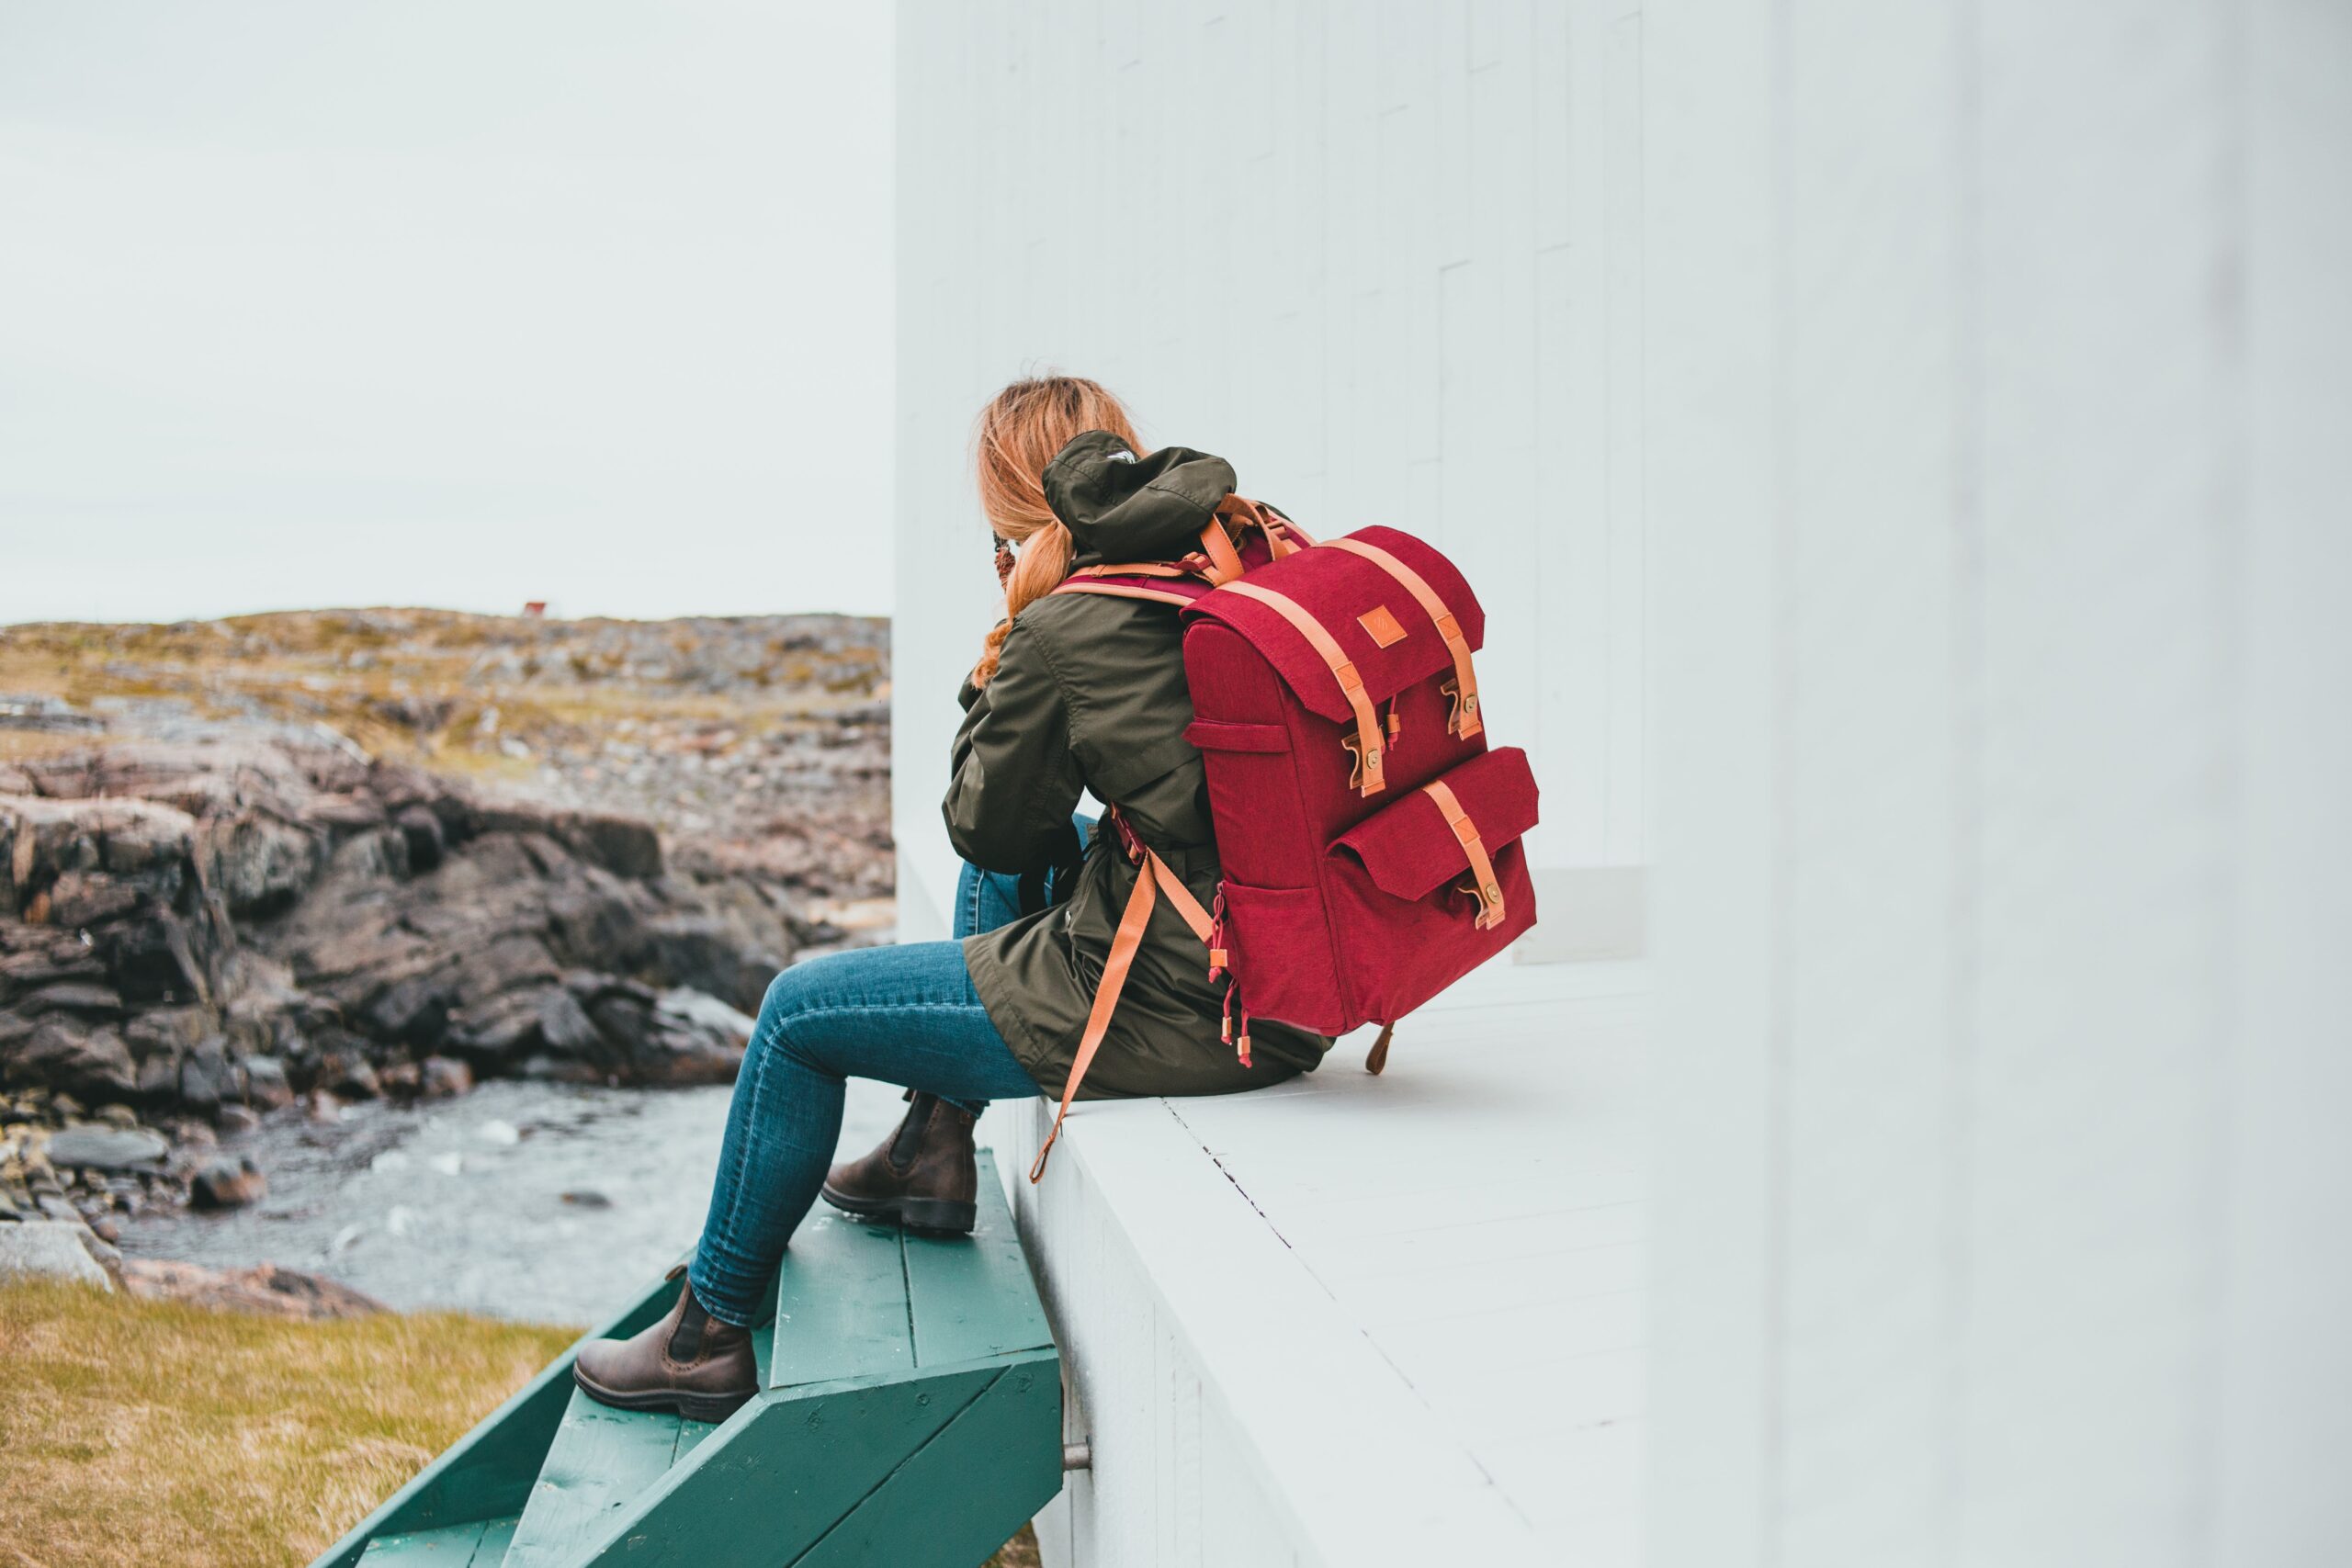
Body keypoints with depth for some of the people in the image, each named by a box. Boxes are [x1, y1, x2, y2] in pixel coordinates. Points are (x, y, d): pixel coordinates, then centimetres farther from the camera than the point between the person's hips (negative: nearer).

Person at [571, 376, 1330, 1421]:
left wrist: (995, 670, 6)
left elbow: (986, 822, 0)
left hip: (1161, 1010, -8)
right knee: (1013, 863, 30)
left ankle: (710, 1333, 28)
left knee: (797, 1011, 10)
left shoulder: (1058, 634, -16)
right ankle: (935, 1144, 35)